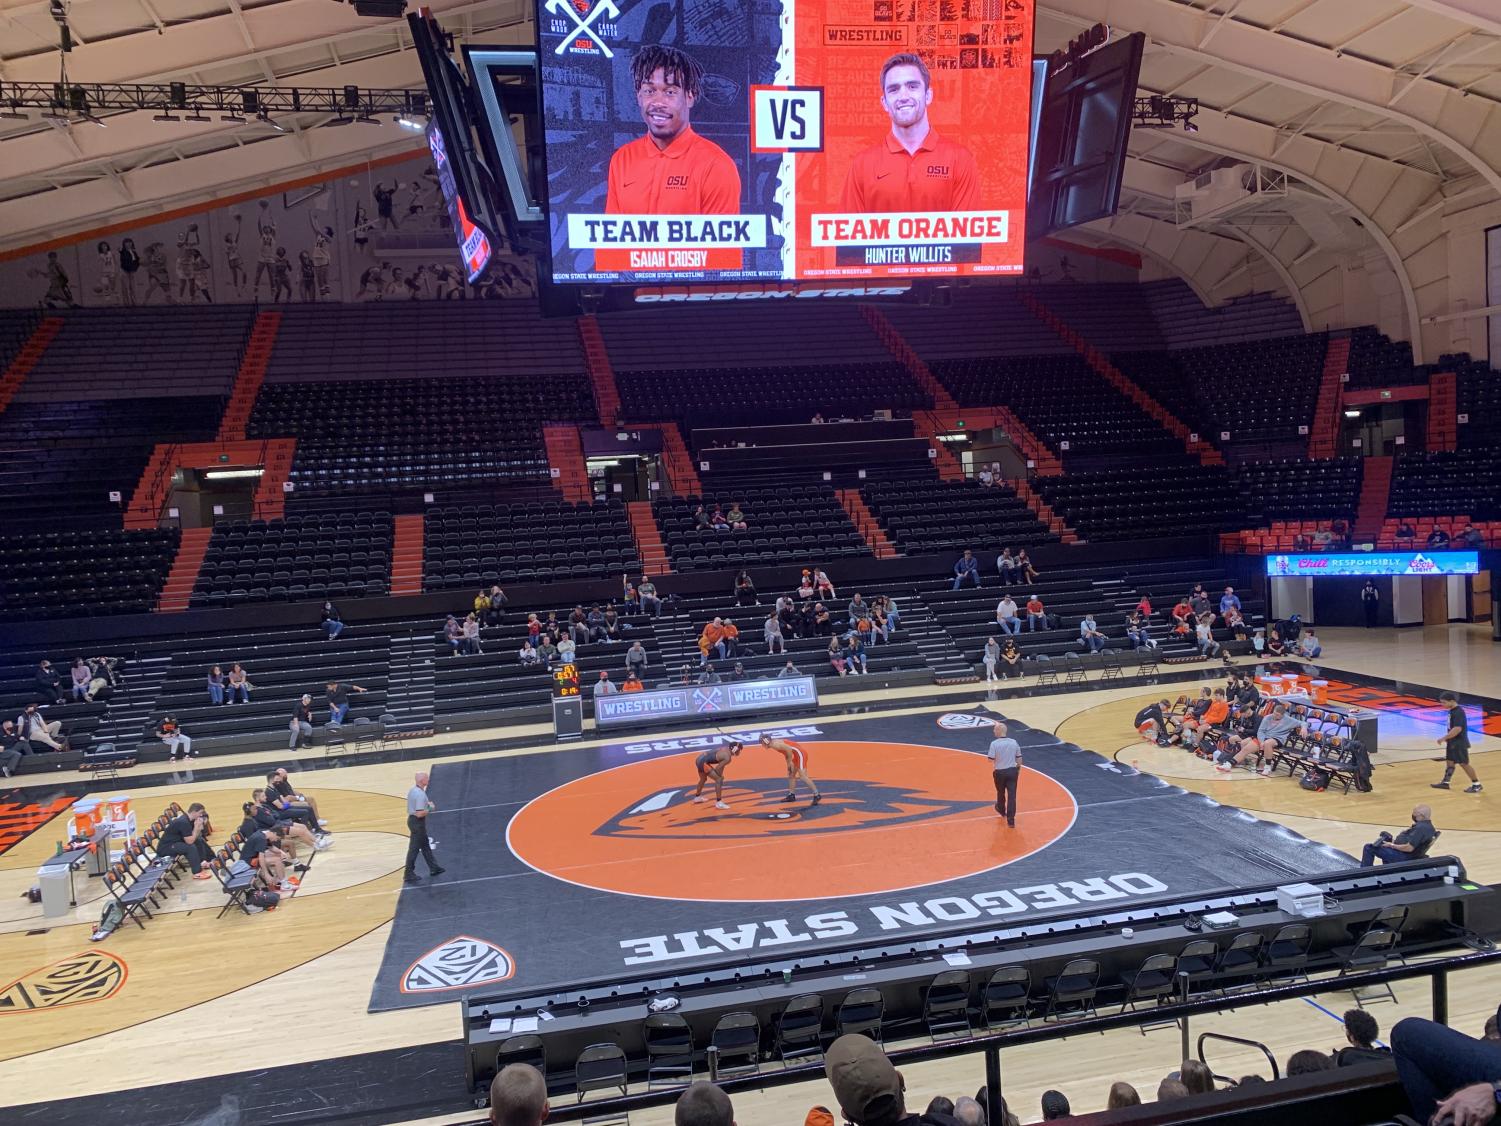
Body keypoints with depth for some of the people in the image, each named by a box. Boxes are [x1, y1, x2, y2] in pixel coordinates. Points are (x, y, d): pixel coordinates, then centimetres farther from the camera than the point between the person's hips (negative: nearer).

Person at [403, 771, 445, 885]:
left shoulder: (412, 790, 5)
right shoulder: (420, 794, -25)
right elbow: (419, 813, -27)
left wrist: (427, 804, 11)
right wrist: (430, 809, -12)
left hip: (411, 819, 10)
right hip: (418, 822, -10)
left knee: (425, 845, 19)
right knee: (414, 848, 0)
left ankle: (433, 868, 29)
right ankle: (409, 875, 8)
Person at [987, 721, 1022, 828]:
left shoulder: (994, 743, -15)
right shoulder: (1014, 742, -2)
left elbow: (991, 759, -17)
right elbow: (1019, 758, 4)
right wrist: (1018, 769, 19)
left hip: (1000, 772, -2)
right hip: (1012, 771, 2)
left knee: (1001, 793, 23)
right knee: (1012, 796, 0)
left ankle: (1001, 810, 48)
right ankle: (1011, 820, -4)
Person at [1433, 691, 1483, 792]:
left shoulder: (1458, 712, -24)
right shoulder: (1453, 711, 6)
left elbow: (1457, 729, -32)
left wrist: (1444, 738, -28)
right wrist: (1447, 738, 18)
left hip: (1459, 743, -9)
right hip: (1453, 742, 9)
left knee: (1464, 764, 0)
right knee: (1449, 761, 14)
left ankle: (1477, 785, 12)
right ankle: (1445, 782, 22)